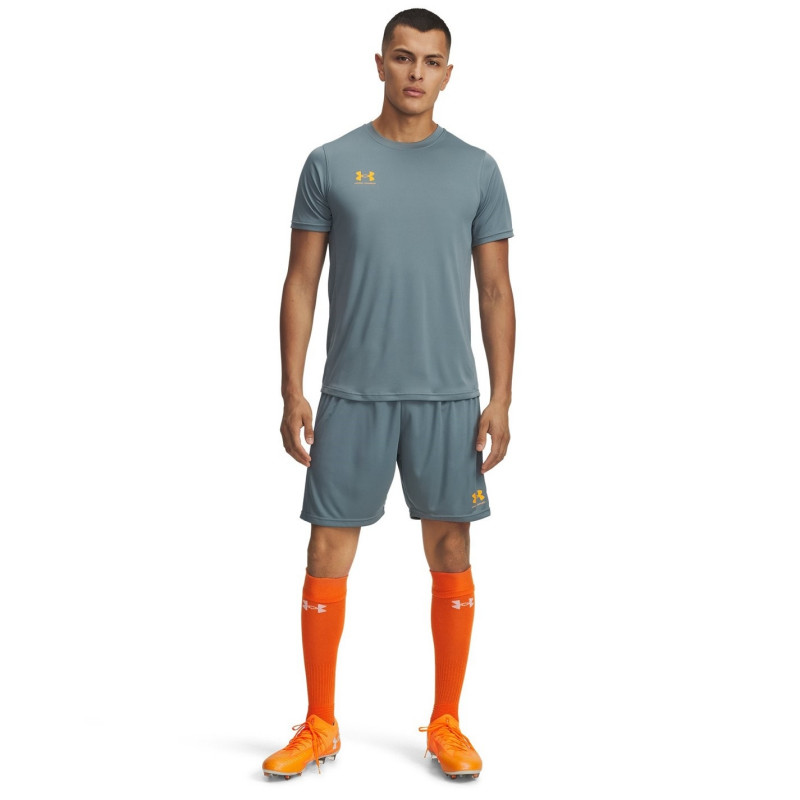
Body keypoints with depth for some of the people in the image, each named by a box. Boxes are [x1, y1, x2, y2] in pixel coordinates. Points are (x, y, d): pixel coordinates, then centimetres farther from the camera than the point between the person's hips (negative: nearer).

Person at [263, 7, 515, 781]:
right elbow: (301, 283, 4)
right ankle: (319, 726, 17)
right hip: (352, 396, 0)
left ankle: (446, 724, 20)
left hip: (448, 398, 1)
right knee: (328, 552, 2)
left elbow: (495, 291, 5)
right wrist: (291, 392, -2)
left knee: (450, 553, 5)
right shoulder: (331, 164, 3)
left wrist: (501, 399, -2)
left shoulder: (476, 170, 5)